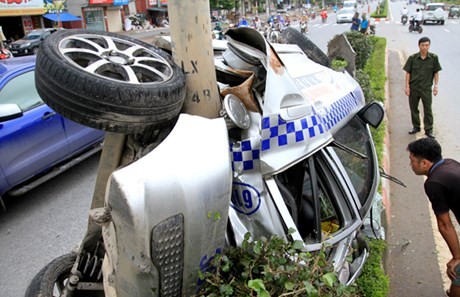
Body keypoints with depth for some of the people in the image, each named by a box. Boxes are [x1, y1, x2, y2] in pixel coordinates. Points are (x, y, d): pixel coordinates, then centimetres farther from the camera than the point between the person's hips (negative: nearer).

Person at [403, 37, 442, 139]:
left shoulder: (434, 58, -3)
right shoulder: (412, 58, -4)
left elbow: (436, 72, 4)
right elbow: (408, 72, 1)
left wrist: (436, 85, -2)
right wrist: (407, 86, -3)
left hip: (426, 88, -1)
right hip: (413, 87, 1)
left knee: (428, 109, 2)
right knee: (413, 108, 12)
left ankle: (428, 130, 12)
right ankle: (416, 127, 29)